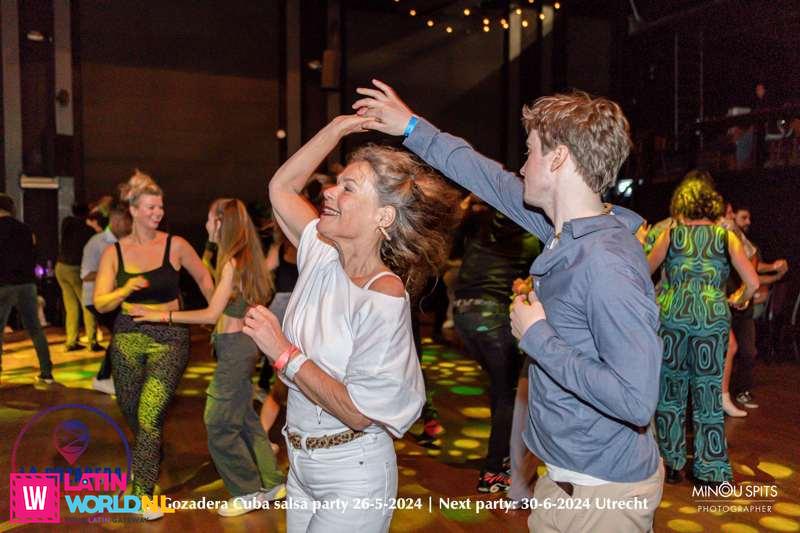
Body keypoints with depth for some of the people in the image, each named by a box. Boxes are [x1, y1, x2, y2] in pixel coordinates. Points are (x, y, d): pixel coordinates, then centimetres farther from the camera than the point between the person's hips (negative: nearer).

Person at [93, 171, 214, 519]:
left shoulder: (175, 245, -4)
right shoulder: (114, 252, 0)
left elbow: (203, 277, 10)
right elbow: (100, 304, -3)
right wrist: (125, 290, -21)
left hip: (169, 338, -3)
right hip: (128, 338, 3)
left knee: (150, 414, -11)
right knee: (131, 412, 17)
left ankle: (142, 491, 1)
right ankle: (150, 458, 46)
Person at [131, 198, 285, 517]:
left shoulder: (232, 262, -17)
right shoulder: (244, 258, 10)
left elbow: (212, 314, -19)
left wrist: (162, 316, -18)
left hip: (234, 347, -9)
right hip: (240, 344, 9)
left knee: (219, 424, 0)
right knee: (243, 418, 17)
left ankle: (250, 492, 12)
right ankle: (270, 482, 26)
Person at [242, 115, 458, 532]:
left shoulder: (384, 299, -25)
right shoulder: (322, 258, -5)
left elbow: (358, 413, -26)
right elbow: (280, 187, 6)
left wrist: (283, 353, -23)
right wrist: (338, 127, -1)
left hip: (352, 474, -7)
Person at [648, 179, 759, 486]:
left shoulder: (671, 235, 4)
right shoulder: (726, 237, 4)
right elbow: (753, 282, -2)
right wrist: (738, 301, 17)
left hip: (671, 317, 0)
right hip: (713, 319, 0)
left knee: (670, 393, 12)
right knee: (708, 396, 8)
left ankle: (671, 463, 20)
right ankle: (710, 471, 15)